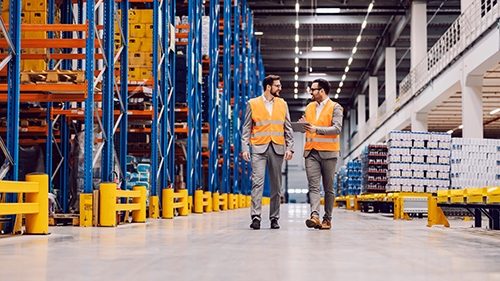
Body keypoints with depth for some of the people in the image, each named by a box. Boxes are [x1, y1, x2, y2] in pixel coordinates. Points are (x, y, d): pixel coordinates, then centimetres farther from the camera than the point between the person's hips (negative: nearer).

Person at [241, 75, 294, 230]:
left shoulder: (283, 104, 13)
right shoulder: (252, 104, 6)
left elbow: (288, 128, 11)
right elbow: (246, 128, 4)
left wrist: (290, 148, 0)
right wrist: (244, 148, -6)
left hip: (277, 148, 3)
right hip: (259, 148, -3)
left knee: (276, 185, 5)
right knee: (257, 181, -13)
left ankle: (274, 218, 12)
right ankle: (256, 216, -14)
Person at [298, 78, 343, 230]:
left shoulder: (335, 107, -1)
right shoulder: (309, 107, 16)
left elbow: (337, 128, -13)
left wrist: (316, 129, -22)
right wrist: (303, 125, 1)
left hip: (328, 152, -4)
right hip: (311, 152, 4)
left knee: (328, 188, 4)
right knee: (313, 186, -9)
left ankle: (327, 219, 10)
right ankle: (314, 216, -19)